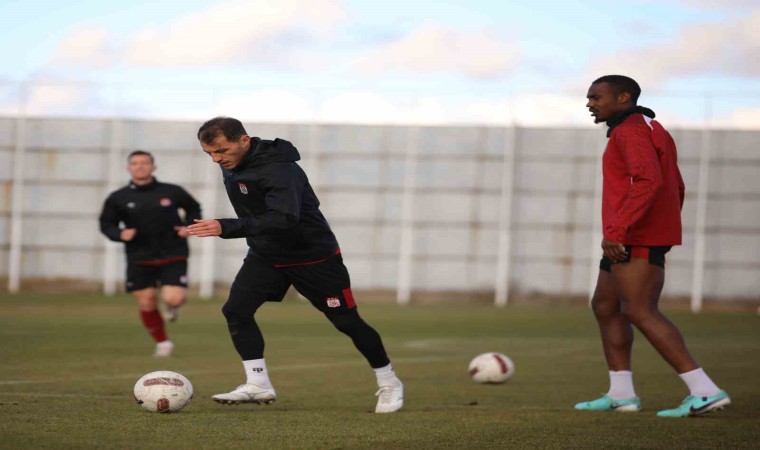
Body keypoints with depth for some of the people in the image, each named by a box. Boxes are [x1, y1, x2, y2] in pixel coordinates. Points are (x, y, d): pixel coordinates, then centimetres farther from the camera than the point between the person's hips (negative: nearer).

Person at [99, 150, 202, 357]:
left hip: (173, 257, -1)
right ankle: (162, 342, 25)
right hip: (139, 260, 1)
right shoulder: (118, 198, -1)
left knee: (173, 299, -17)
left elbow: (193, 209, 15)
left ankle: (172, 306, 22)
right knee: (147, 304, 2)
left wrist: (189, 226, -4)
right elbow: (106, 224, 7)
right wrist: (119, 234, -14)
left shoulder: (172, 192, -1)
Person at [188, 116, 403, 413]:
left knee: (346, 321, 1)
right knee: (235, 310, -12)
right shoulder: (232, 165, -4)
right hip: (265, 255, 7)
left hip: (314, 255, -7)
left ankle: (389, 384, 19)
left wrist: (226, 228, -52)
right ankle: (258, 385, -6)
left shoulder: (278, 170, -31)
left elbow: (284, 219, -46)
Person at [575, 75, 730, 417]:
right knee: (604, 307, 15)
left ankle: (705, 392, -20)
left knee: (640, 313, -14)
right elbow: (675, 189, 24)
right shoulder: (653, 132, 19)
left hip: (636, 239, -11)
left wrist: (615, 231, -29)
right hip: (636, 241, 11)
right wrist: (661, 237, 27)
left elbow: (648, 183, -27)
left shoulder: (631, 130, -14)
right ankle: (621, 394, 15)